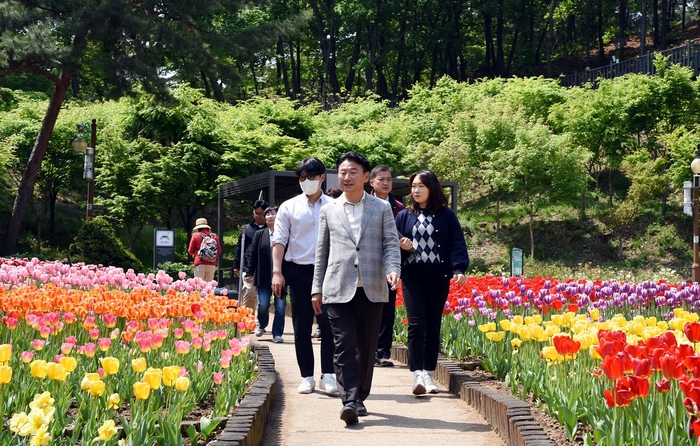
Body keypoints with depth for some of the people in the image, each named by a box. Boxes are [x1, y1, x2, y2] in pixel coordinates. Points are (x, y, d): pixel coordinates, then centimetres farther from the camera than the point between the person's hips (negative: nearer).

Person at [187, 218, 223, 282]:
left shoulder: (196, 236, 2)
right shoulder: (214, 236, 8)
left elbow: (190, 251, 4)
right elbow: (219, 251, 8)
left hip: (200, 264, -3)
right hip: (212, 265, 3)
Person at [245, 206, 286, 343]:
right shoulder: (259, 235, 7)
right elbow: (252, 254, 7)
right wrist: (249, 272, 3)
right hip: (264, 277, 2)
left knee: (280, 306, 2)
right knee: (263, 305, 2)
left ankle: (277, 334, 12)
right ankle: (261, 325, 30)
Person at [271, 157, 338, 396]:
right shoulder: (289, 207, 6)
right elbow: (279, 240, 4)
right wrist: (277, 272, -6)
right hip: (298, 270, 1)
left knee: (328, 323, -8)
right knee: (302, 328, 4)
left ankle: (328, 375, -1)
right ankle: (307, 377, 13)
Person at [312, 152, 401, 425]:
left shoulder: (381, 208, 9)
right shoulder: (329, 210, 13)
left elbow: (391, 244, 5)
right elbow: (322, 251, 15)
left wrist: (393, 269, -14)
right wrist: (317, 288, 11)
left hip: (372, 289, 0)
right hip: (338, 290, 0)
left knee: (367, 348, 6)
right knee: (344, 346, -10)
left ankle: (360, 397, 19)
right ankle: (349, 401, -14)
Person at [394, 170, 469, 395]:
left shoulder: (446, 215, 4)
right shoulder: (404, 216, 8)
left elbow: (457, 244, -2)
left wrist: (459, 269, -16)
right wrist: (401, 246, -11)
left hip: (438, 277, 0)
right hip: (412, 277, 0)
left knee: (433, 326, 5)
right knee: (416, 325, -11)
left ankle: (428, 373, 14)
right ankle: (417, 374, -16)